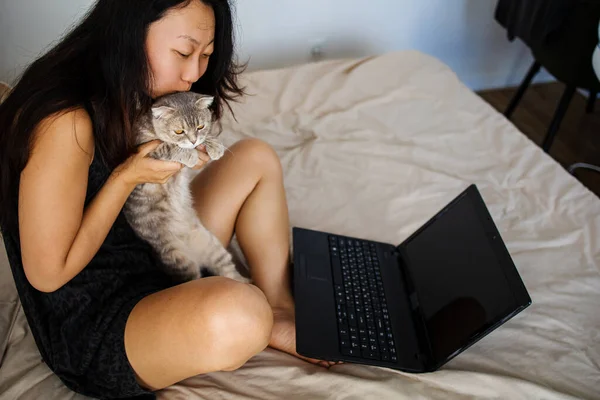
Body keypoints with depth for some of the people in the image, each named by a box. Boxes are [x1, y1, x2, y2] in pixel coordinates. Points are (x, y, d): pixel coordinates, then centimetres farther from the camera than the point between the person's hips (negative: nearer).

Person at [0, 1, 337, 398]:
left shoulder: (125, 96, 2)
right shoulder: (66, 123, -26)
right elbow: (47, 273, -20)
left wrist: (178, 155, -8)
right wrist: (127, 176, -20)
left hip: (148, 263, 9)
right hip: (92, 331, -9)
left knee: (256, 159, 6)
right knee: (235, 313, -41)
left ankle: (281, 317, 3)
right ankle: (258, 323, -1)